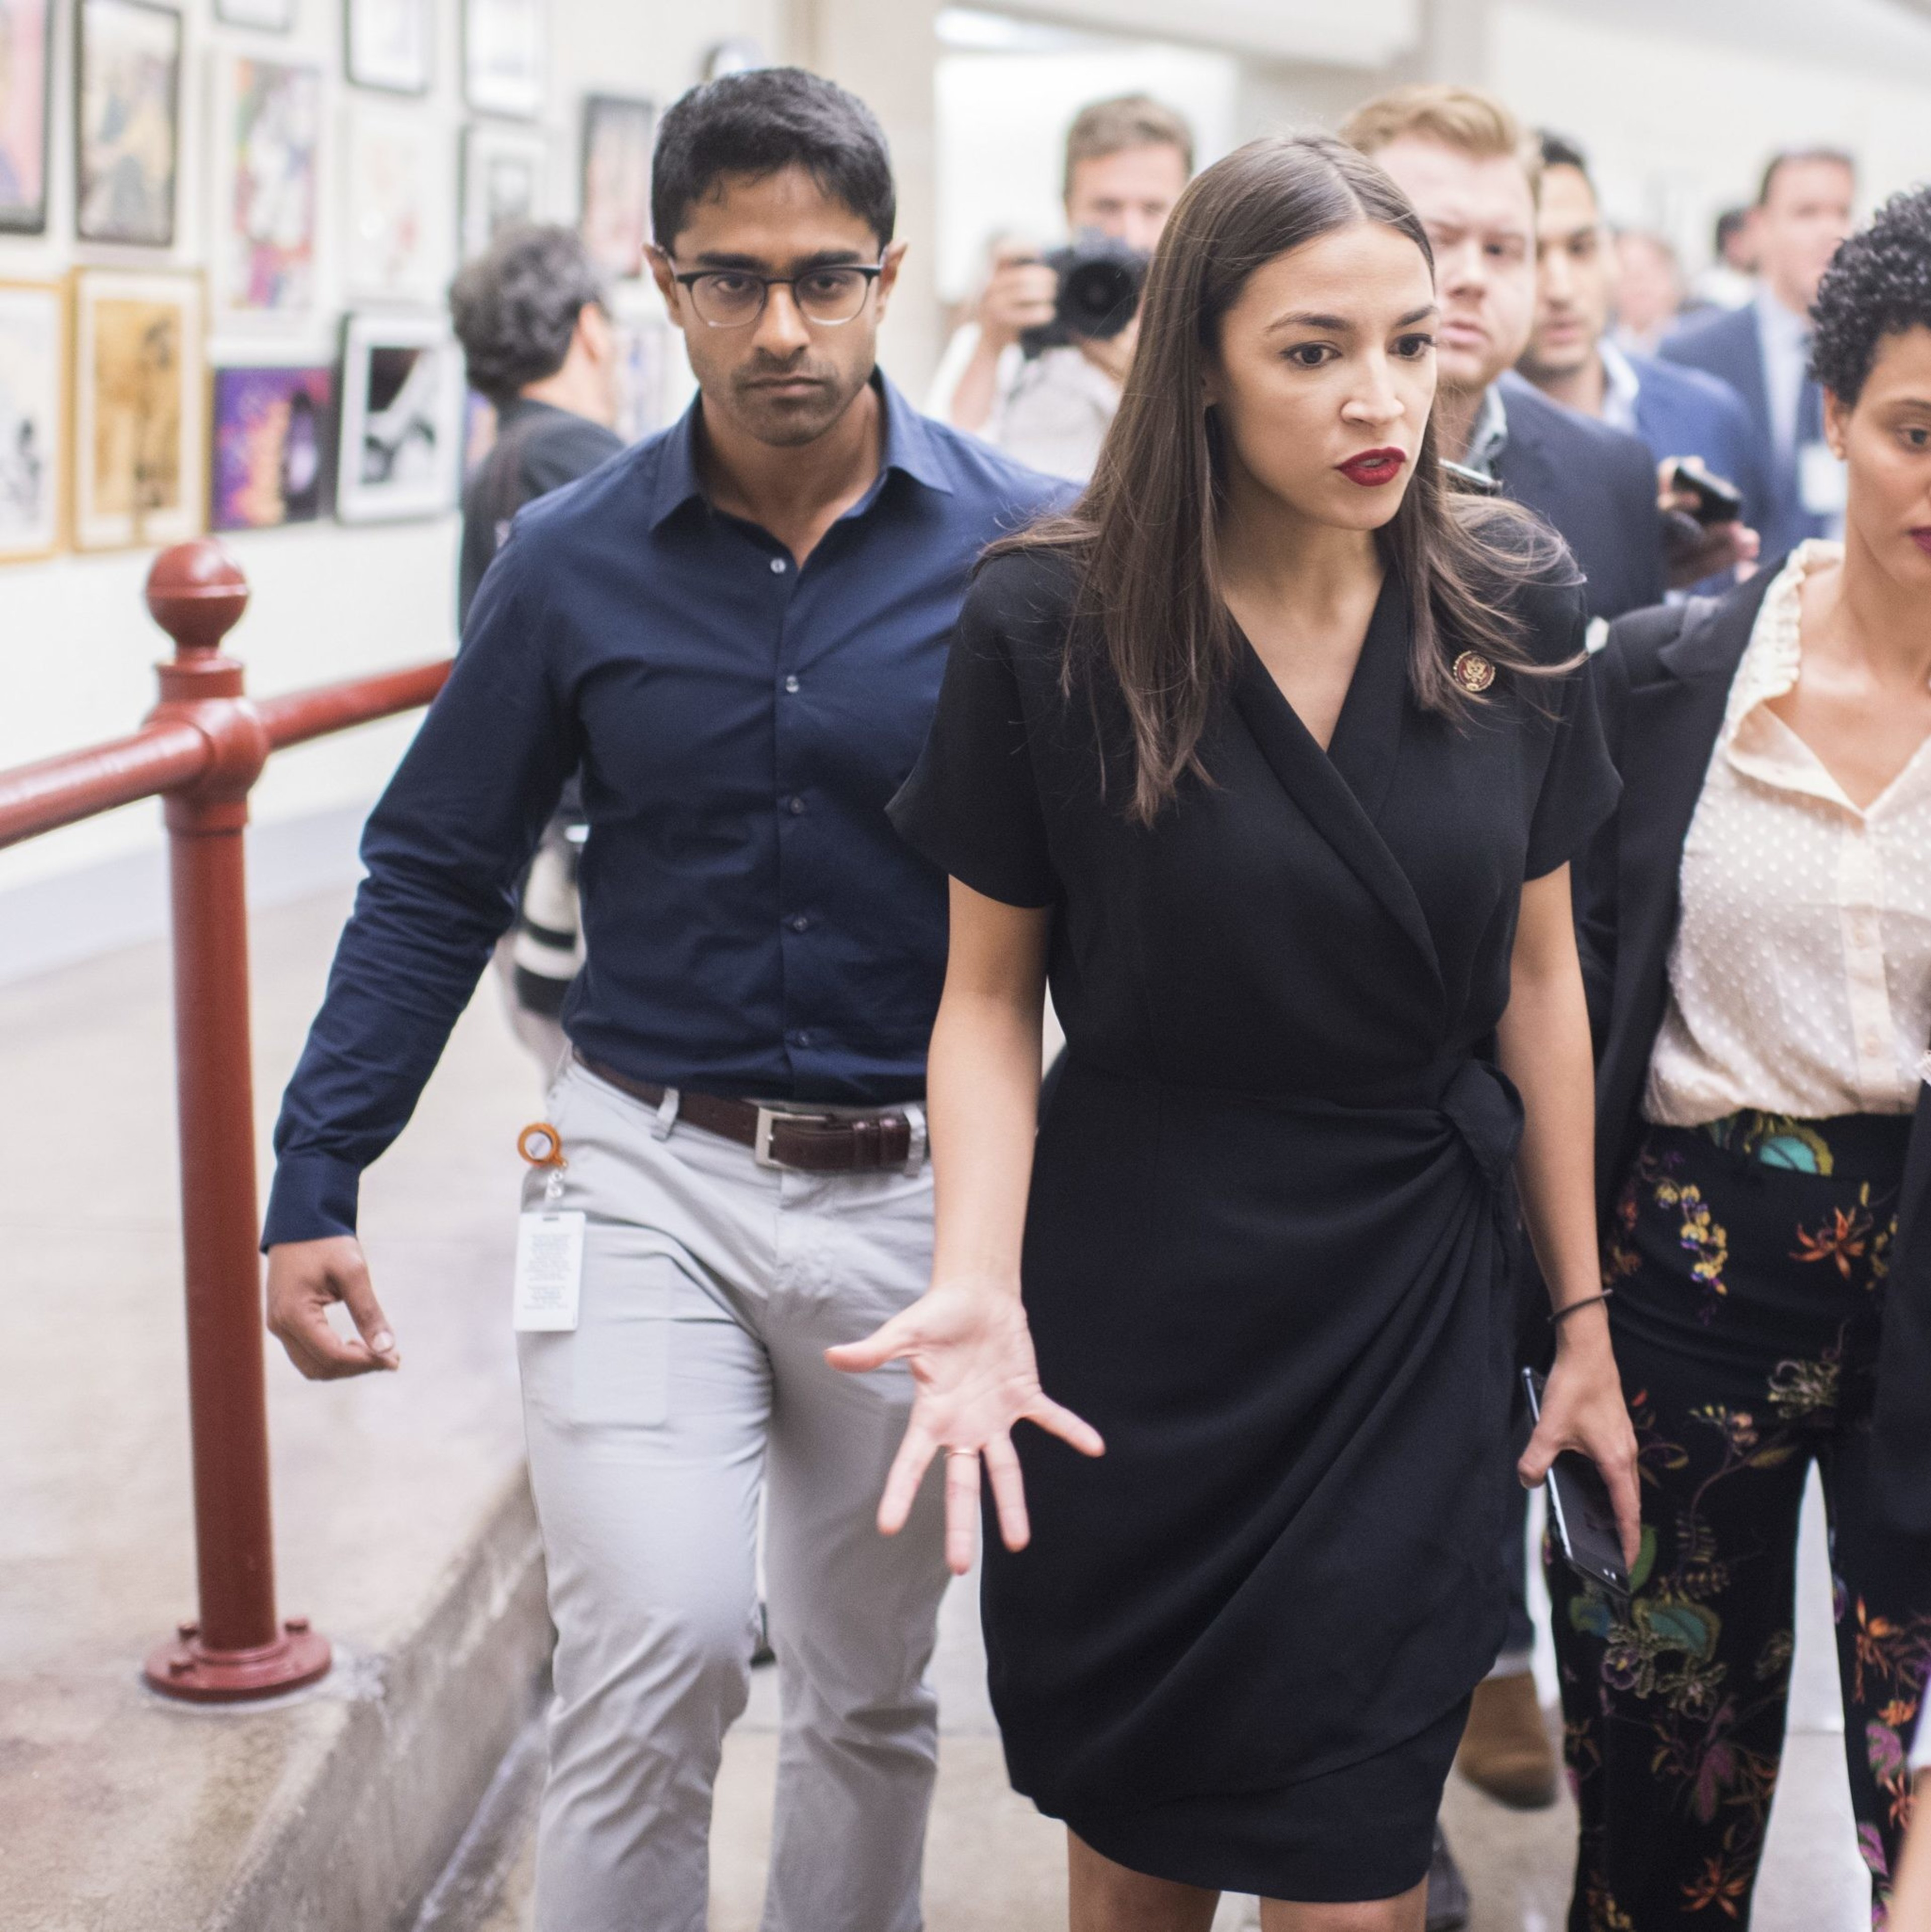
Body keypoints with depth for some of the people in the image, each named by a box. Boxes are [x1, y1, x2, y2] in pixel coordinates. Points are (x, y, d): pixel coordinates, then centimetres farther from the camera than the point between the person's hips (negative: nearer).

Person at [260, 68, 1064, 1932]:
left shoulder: (1024, 546, -6)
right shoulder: (573, 559, -2)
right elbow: (435, 875, 4)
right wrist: (314, 1183, -1)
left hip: (920, 1187, 1)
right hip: (649, 1168, 0)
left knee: (868, 1699, 15)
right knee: (653, 1657, -15)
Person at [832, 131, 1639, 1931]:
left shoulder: (1513, 610, -5)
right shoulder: (1045, 628, -13)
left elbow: (1536, 973, 4)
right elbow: (988, 997, -5)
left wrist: (1583, 1315, 7)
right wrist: (976, 1290, -20)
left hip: (1414, 1309, 2)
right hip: (1133, 1316, -1)